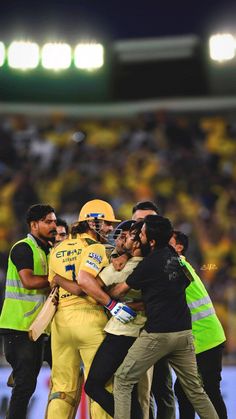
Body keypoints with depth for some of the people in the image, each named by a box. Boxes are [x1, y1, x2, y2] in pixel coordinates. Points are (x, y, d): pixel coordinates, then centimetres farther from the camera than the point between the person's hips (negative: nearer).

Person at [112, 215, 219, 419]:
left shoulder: (151, 263, -12)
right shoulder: (174, 255, 7)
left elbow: (120, 290, -2)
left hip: (158, 333, -7)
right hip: (184, 331, 7)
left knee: (123, 381, 1)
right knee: (194, 388, 15)